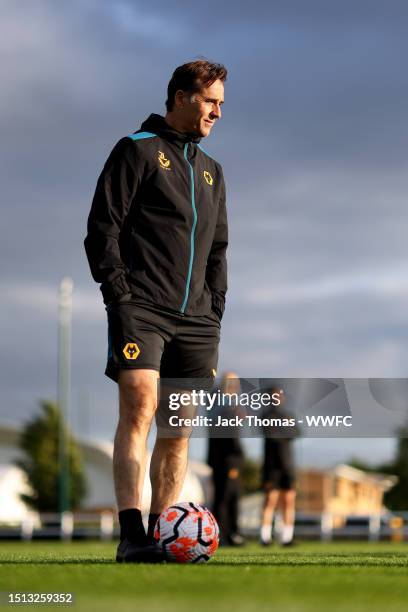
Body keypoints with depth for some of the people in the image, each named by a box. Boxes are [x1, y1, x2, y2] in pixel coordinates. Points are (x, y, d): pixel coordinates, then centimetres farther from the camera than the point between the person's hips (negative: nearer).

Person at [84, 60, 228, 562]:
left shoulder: (211, 171, 23)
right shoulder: (137, 149, 3)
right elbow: (102, 225, -4)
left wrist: (214, 310, 14)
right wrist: (119, 292, -13)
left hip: (195, 320, 7)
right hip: (140, 309, -7)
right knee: (139, 408, -19)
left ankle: (160, 535, 7)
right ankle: (131, 535, -26)